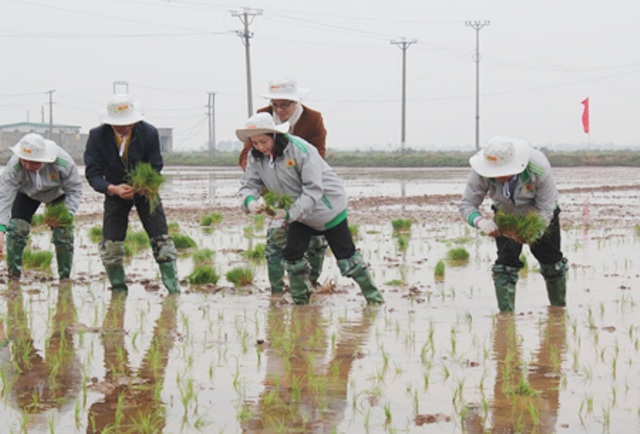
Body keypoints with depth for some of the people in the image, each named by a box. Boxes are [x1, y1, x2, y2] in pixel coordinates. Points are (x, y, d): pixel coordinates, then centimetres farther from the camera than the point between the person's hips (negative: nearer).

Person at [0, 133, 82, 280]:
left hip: (58, 195, 0)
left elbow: (74, 189, -25)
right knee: (16, 229, -14)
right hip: (27, 194, 0)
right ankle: (13, 275, -2)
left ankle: (65, 277, 9)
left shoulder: (63, 163, -39)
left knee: (64, 233, -8)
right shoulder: (14, 166, -38)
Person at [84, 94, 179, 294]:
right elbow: (92, 173, -18)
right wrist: (113, 188, -37)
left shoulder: (149, 133, -20)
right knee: (110, 243, -6)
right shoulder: (97, 136, -19)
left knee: (160, 238, -10)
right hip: (115, 192, 1)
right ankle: (118, 288, 11)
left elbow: (155, 167, -12)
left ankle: (173, 286, -5)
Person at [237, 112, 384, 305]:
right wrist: (249, 200, -35)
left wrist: (291, 213, -41)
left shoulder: (301, 150, -31)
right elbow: (249, 184, -11)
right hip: (299, 212, 6)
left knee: (346, 255, 1)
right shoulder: (256, 158, -12)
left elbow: (313, 190, -31)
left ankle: (372, 295, 15)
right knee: (292, 256, 0)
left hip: (328, 207, -6)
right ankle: (300, 301, 17)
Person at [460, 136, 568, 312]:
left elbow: (545, 209, -32)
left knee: (552, 263, 8)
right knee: (505, 264, -16)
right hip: (506, 216, 1)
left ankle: (559, 309, 31)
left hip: (540, 215, -1)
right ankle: (506, 312, -10)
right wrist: (480, 221, -51)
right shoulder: (481, 173, -35)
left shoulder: (539, 168, -39)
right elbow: (466, 204, -29)